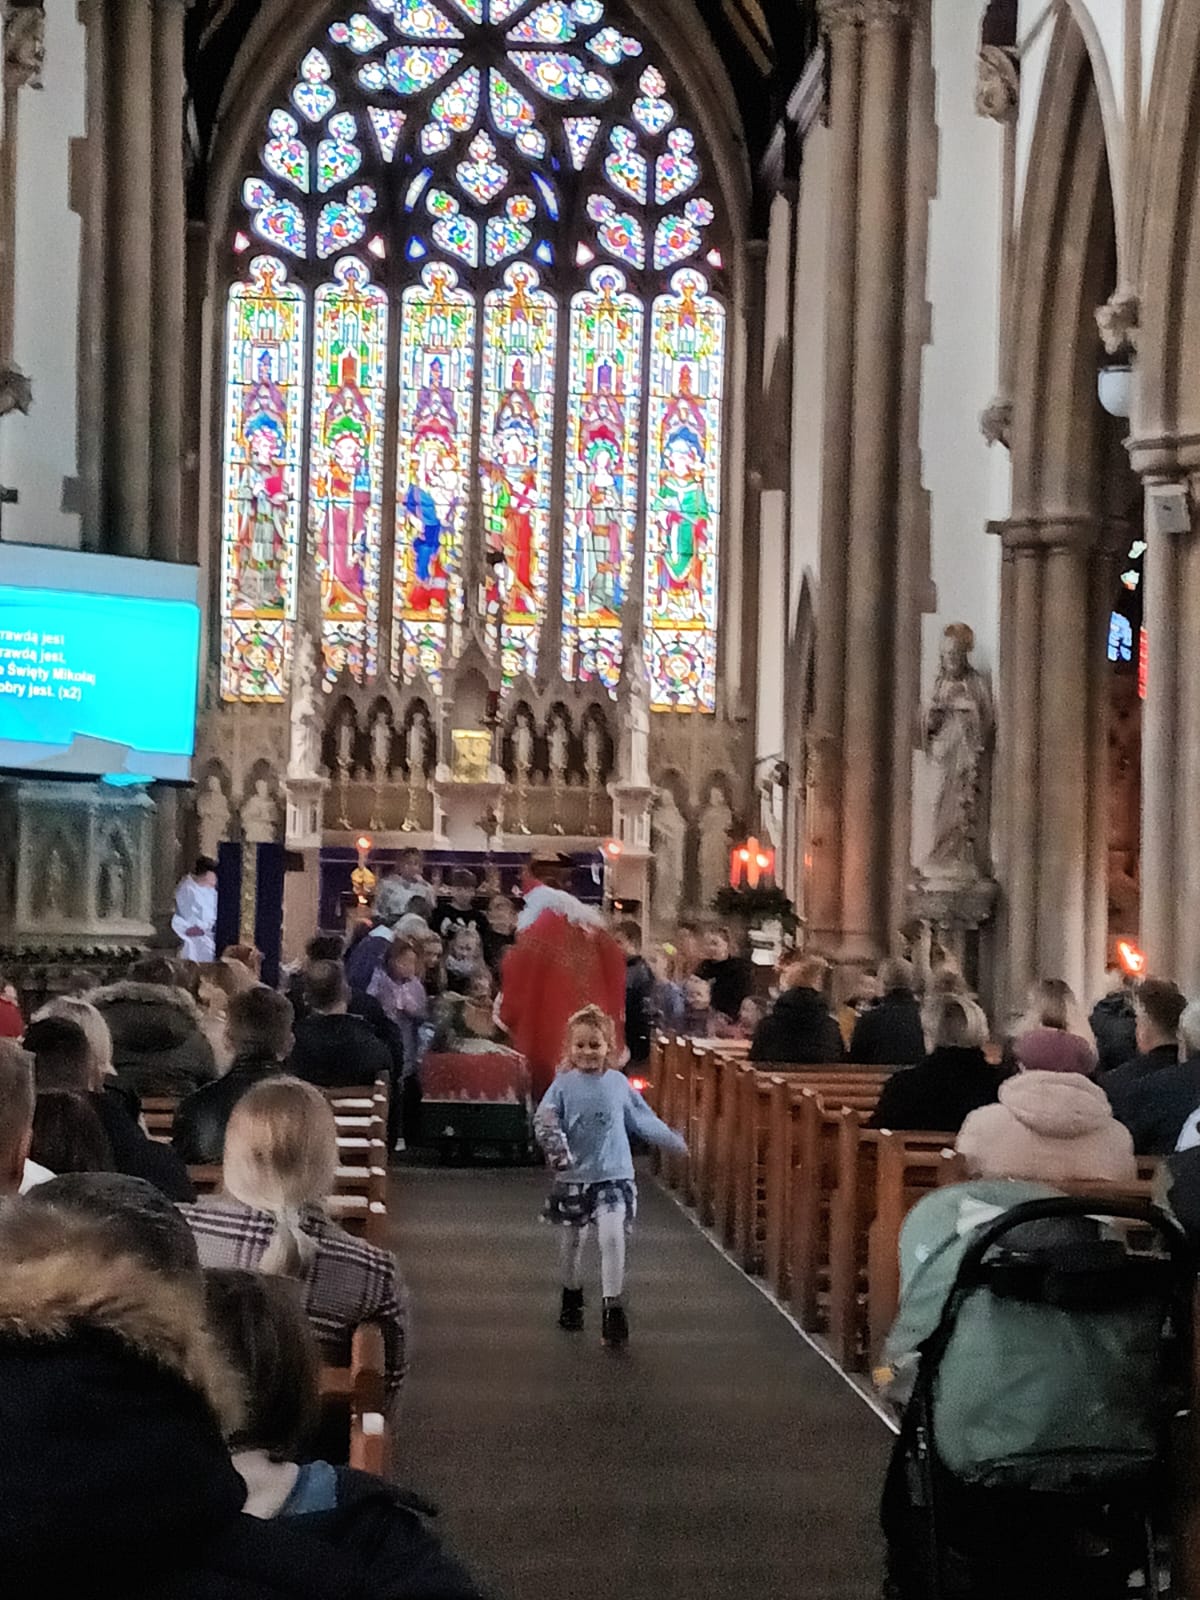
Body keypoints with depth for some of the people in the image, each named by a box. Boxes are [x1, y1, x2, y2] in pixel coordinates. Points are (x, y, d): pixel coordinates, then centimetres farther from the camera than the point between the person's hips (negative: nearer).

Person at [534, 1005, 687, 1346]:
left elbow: (643, 1120, 13)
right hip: (574, 1175, 0)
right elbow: (544, 1119, -14)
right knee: (573, 1242, 14)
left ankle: (613, 1309, -11)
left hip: (614, 1174, 0)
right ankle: (572, 1298, 37)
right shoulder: (564, 1084, -5)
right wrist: (556, 1147, -32)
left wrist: (674, 1141, 20)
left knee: (613, 1237, -16)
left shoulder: (619, 1084, 1)